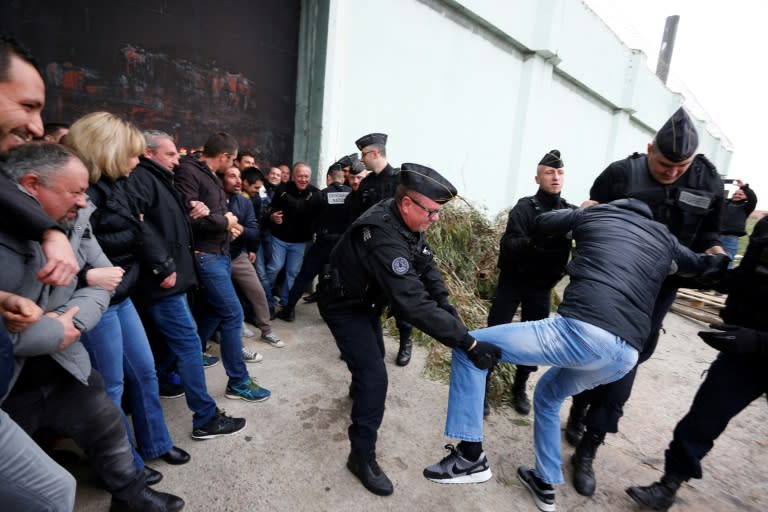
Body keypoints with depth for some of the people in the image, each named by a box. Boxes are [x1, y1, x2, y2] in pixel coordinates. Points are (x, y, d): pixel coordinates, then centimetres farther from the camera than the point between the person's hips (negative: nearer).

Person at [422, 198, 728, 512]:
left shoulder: (595, 213, 19)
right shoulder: (664, 237, 28)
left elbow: (540, 224, 32)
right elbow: (704, 266, 45)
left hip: (583, 331, -6)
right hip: (626, 355, 7)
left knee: (470, 346, 6)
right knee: (547, 394, 34)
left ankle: (470, 457, 7)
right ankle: (545, 484, 43)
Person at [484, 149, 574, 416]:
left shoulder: (572, 212, 1)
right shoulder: (524, 207, -10)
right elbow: (507, 246, -21)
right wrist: (534, 241, -39)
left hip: (542, 286, 4)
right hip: (513, 281, -3)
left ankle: (519, 388, 30)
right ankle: (482, 386, 13)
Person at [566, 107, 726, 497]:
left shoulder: (708, 184, 0)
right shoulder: (620, 174, -9)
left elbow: (707, 231, 11)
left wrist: (713, 250, -10)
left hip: (654, 294, 2)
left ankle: (586, 452, 16)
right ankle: (578, 415, 37)